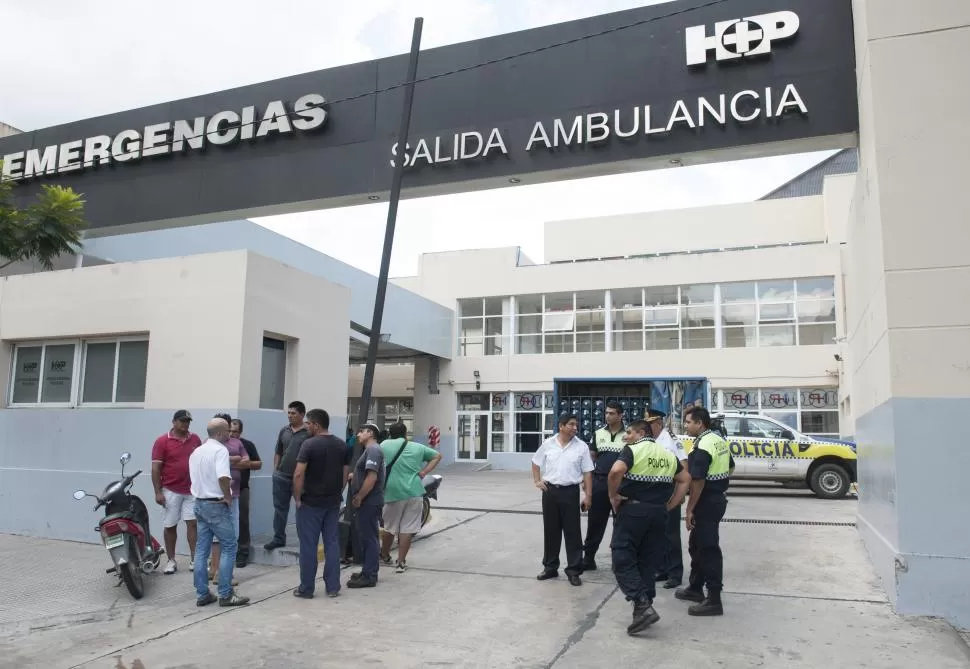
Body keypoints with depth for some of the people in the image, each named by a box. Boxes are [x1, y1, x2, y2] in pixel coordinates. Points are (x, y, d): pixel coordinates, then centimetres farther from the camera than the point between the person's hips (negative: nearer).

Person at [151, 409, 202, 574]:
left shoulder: (196, 439, 5)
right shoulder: (162, 441, -6)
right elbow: (155, 468, -7)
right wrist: (158, 492, -11)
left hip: (192, 490, 2)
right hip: (171, 491, -2)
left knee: (193, 523, -2)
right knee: (170, 526, 6)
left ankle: (194, 559, 2)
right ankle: (171, 561, 16)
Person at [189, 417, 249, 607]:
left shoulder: (196, 451, 13)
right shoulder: (220, 450, -16)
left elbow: (195, 477, 18)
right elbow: (223, 477, -30)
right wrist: (228, 496, -17)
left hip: (199, 503, 9)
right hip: (216, 505, -9)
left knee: (202, 550, 10)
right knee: (229, 547, -1)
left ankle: (202, 594, 14)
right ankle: (226, 594, -1)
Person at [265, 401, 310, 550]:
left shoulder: (309, 432, -10)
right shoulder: (284, 430, 7)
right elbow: (278, 453, 16)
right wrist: (275, 470, 11)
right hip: (281, 476, 5)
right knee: (280, 508, 11)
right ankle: (278, 538, 22)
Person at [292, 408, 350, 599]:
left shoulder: (309, 444, -13)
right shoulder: (342, 444, 6)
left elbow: (298, 474, -18)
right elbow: (346, 473, 10)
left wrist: (297, 498, -8)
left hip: (311, 502, -5)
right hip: (333, 502, 6)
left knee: (308, 545, 3)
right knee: (332, 543, 10)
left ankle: (306, 589, 10)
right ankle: (333, 587, 14)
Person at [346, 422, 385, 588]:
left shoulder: (373, 450, -15)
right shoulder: (370, 450, 18)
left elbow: (372, 477, -24)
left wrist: (359, 498, -20)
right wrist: (353, 476, 8)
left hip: (369, 502, -10)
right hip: (367, 502, 10)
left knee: (369, 538, -6)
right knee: (366, 537, 15)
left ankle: (369, 576, -1)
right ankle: (367, 571, 22)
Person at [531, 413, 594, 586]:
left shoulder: (582, 446, -2)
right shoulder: (548, 444, 2)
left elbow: (587, 473, -1)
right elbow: (536, 463, 16)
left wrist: (588, 495, -5)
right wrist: (537, 481, 5)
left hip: (570, 492, -2)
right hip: (550, 491, 2)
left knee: (573, 532, 1)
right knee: (550, 530, 11)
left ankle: (574, 570, 10)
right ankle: (550, 567, 23)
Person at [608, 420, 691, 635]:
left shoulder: (632, 450, -7)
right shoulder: (668, 454, 14)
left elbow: (616, 471, -25)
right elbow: (685, 480, 15)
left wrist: (613, 496, -11)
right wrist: (669, 505, 12)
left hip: (633, 509, -6)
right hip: (658, 513, 6)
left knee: (623, 559, -1)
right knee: (648, 562, 14)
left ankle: (642, 606, -13)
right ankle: (644, 608, 18)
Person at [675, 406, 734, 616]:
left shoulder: (701, 447, -21)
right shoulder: (719, 440, 10)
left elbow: (697, 481, -24)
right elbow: (729, 467, 21)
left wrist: (690, 509, -18)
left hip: (706, 502, -10)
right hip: (717, 498, 10)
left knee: (708, 549, -5)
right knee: (697, 545, 19)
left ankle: (714, 600, 1)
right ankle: (695, 587, 30)